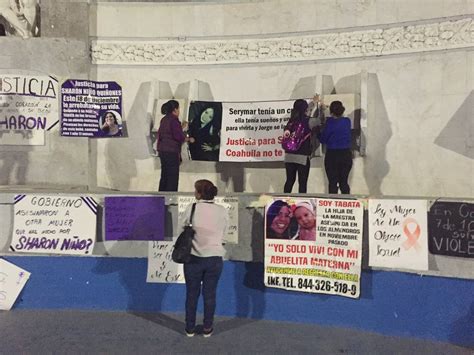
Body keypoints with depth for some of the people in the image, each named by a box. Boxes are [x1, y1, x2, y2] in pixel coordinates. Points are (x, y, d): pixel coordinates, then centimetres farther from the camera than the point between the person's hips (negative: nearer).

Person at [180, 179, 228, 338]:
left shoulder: (192, 208, -11)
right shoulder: (222, 211, -6)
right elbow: (223, 234, 1)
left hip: (194, 258, -1)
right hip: (215, 258, 1)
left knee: (192, 294, 14)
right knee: (210, 294, 13)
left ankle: (190, 328, 25)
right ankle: (207, 328, 23)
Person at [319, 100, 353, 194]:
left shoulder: (330, 122, -11)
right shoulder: (347, 121, 0)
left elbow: (322, 139, -9)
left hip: (332, 155, -4)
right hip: (346, 155, 4)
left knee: (333, 183, 4)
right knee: (344, 182, 12)